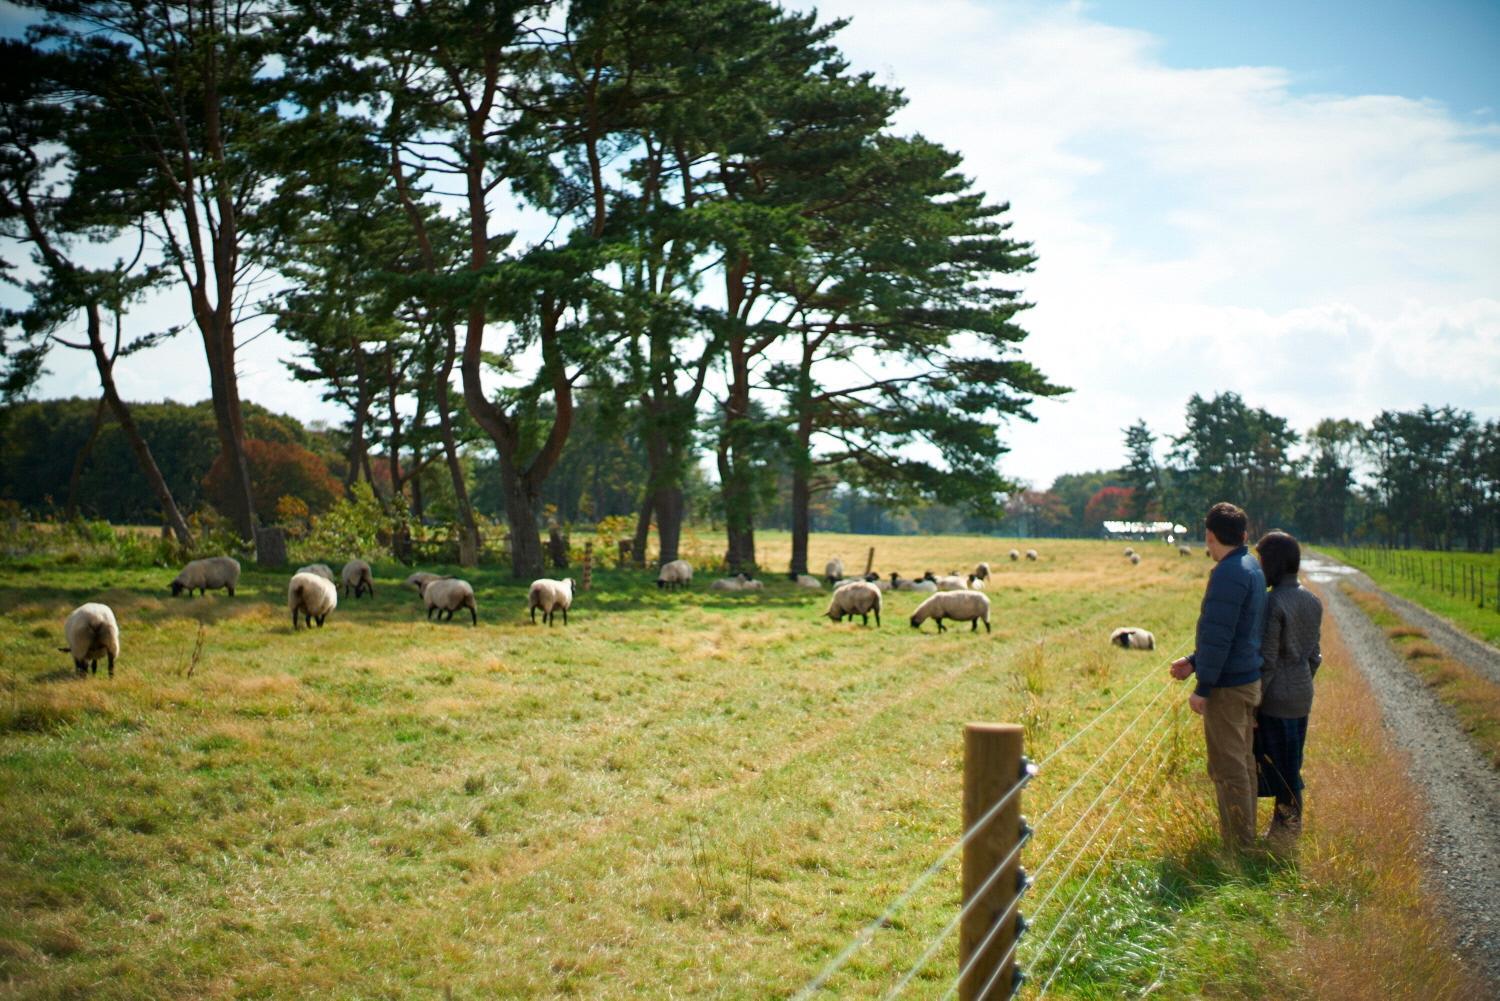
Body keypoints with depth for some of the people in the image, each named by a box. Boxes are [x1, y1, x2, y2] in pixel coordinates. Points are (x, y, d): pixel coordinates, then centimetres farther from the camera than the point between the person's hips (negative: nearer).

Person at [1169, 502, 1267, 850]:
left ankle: (1239, 846, 1)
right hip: (1249, 680, 10)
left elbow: (1219, 635, -22)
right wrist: (1193, 661, 19)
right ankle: (1246, 839, 25)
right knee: (1243, 762, 16)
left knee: (1227, 768, -4)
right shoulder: (1252, 568, 12)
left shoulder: (1228, 574, -19)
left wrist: (1203, 688, -18)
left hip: (1228, 687, -10)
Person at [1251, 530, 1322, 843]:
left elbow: (1267, 661, -19)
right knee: (1291, 763, 18)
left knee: (1279, 767, 4)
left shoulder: (1272, 604, -20)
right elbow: (1315, 654, 12)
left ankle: (1288, 825, 14)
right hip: (1302, 698, 8)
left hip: (1276, 699, -8)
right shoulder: (1312, 601, 5)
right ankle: (1290, 824, 27)